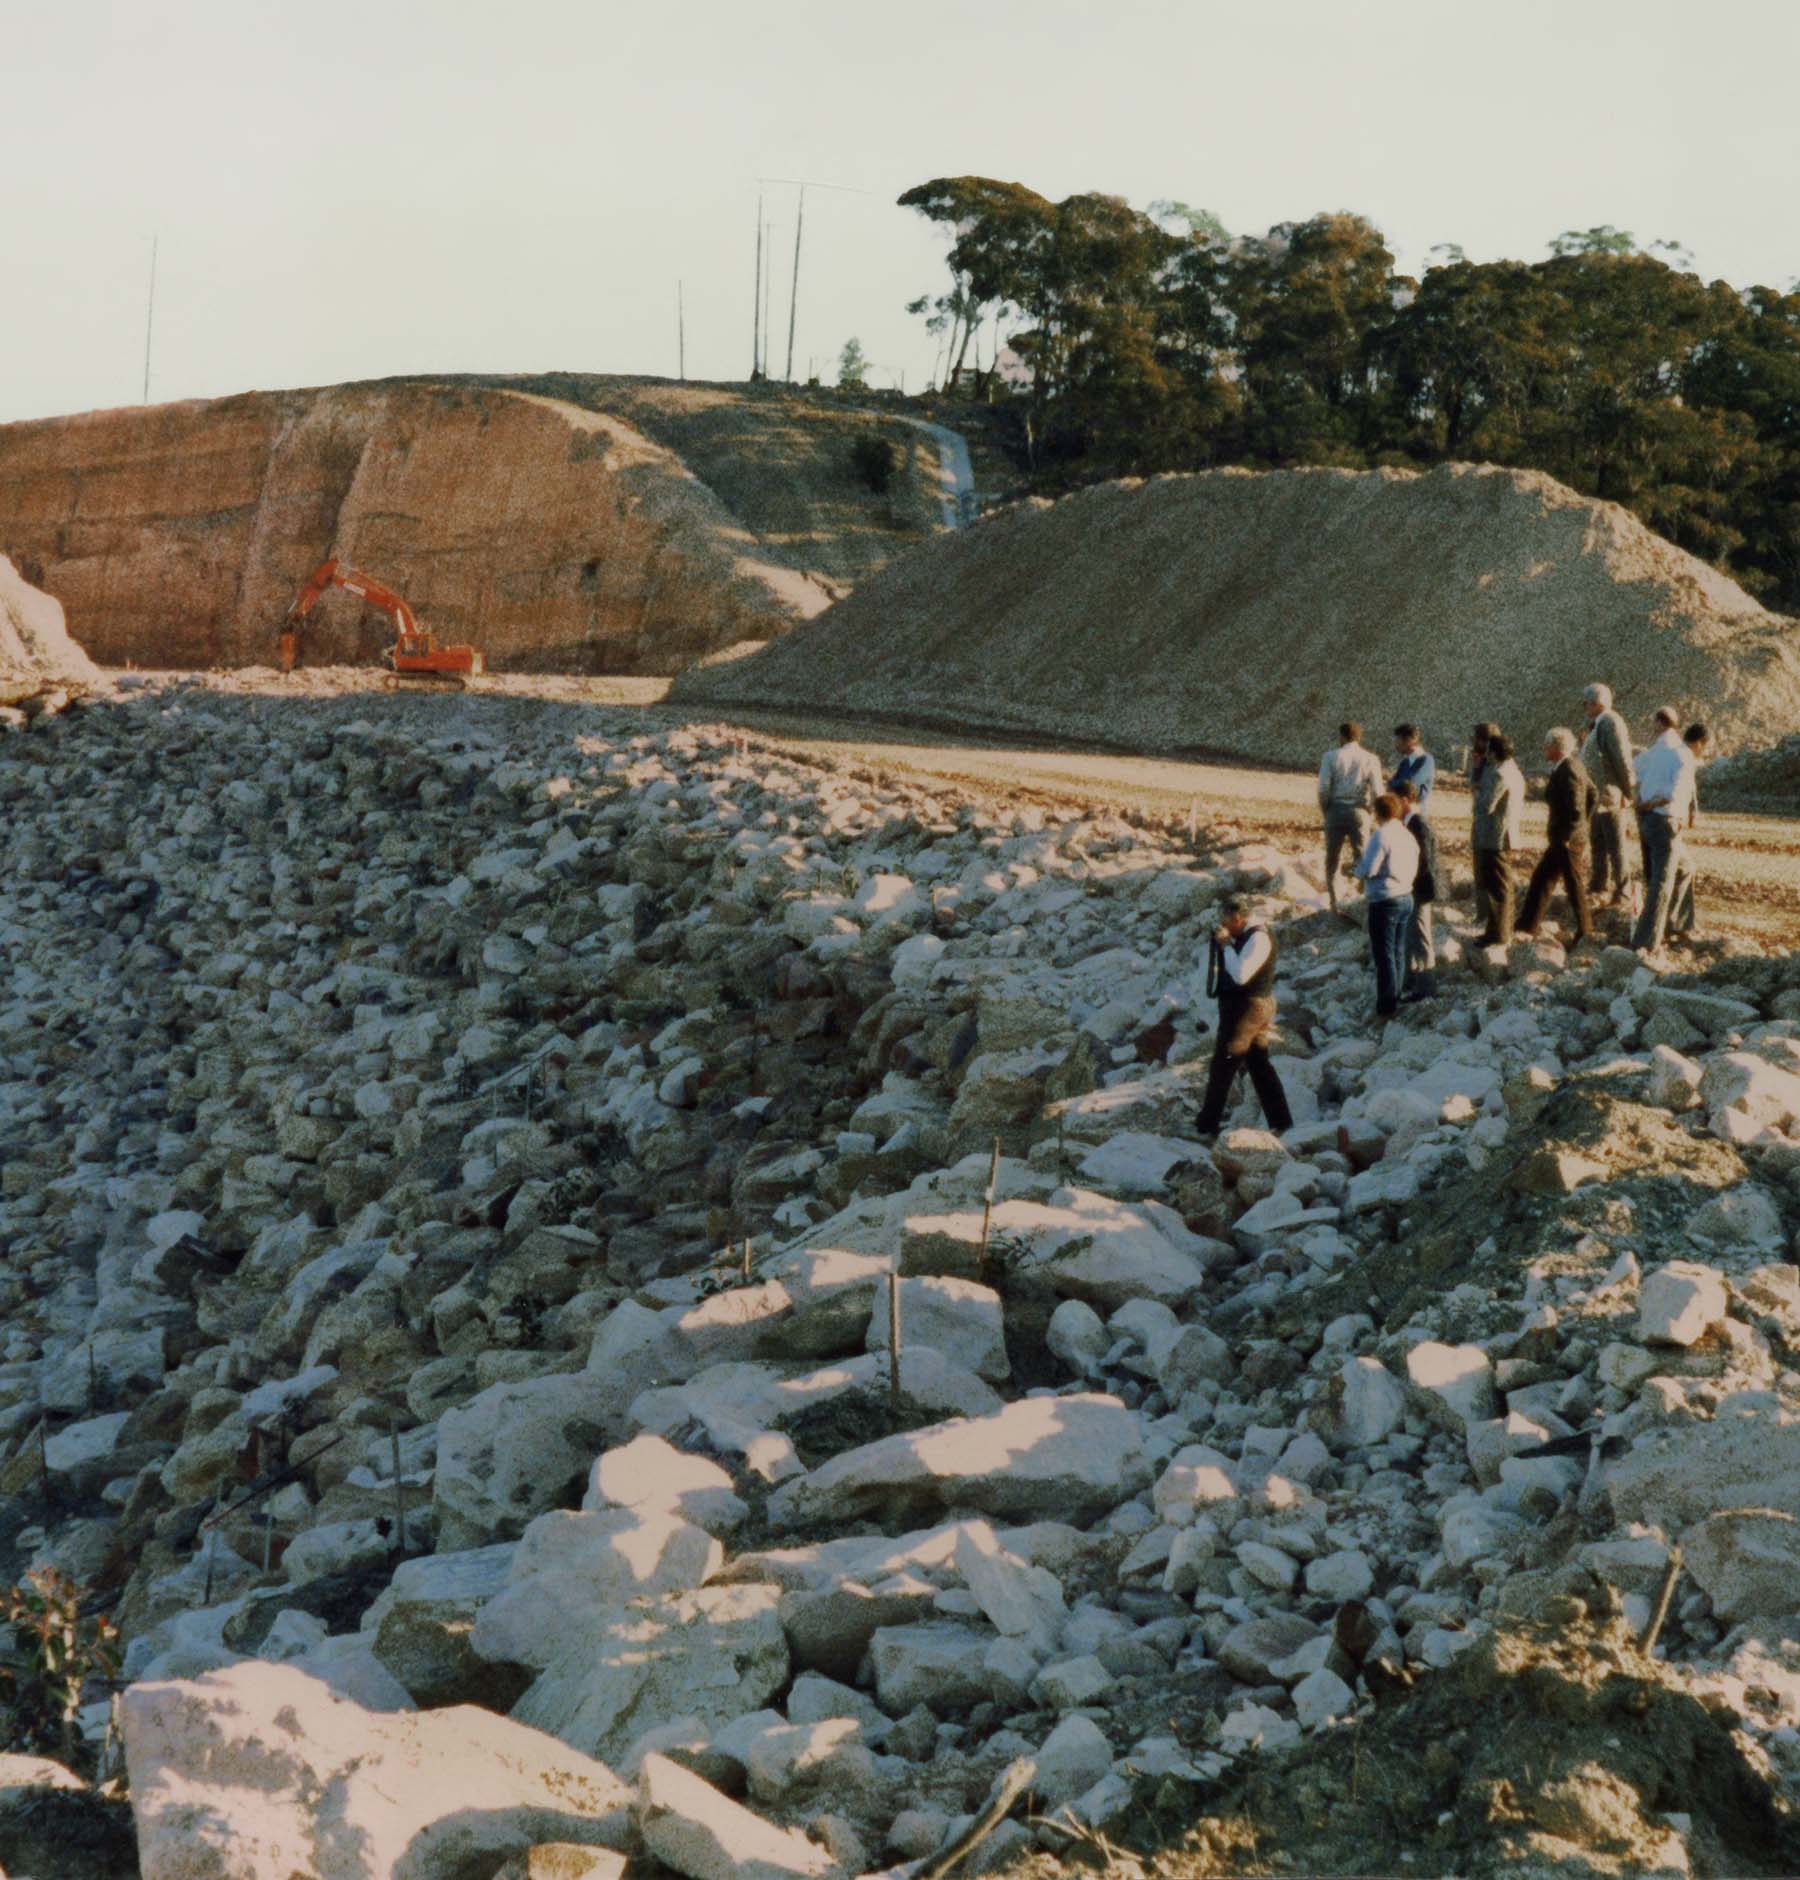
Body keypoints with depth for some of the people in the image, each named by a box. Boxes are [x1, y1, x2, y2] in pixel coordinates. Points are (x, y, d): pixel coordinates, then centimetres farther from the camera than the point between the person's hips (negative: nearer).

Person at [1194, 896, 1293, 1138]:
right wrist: (1220, 944, 6)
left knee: (1223, 1066, -3)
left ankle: (1207, 1126, 4)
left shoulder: (1258, 938, -18)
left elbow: (1240, 974, -29)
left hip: (1248, 1009, -10)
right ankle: (1281, 1122, 15)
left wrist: (1226, 944, -20)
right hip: (1239, 1006, 10)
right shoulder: (1244, 936, 13)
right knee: (1259, 1065, 13)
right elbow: (1232, 970, 19)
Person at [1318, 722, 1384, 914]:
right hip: (1359, 812, 0)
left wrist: (1325, 813, 4)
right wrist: (1368, 811, 8)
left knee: (1332, 859, 12)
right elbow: (1377, 792, -7)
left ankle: (1334, 903, 11)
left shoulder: (1331, 757, -5)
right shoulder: (1371, 759, -3)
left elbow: (1323, 789, -9)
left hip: (1336, 810, 0)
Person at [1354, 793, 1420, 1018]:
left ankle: (1386, 1006, 2)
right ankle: (1395, 1000, 25)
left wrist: (1360, 862, 3)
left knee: (1384, 955, -1)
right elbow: (1414, 869, 11)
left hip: (1384, 901, -8)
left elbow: (1367, 870, -20)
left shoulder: (1381, 835, -17)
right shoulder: (1407, 835, 7)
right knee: (1398, 952, 17)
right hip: (1406, 898, 8)